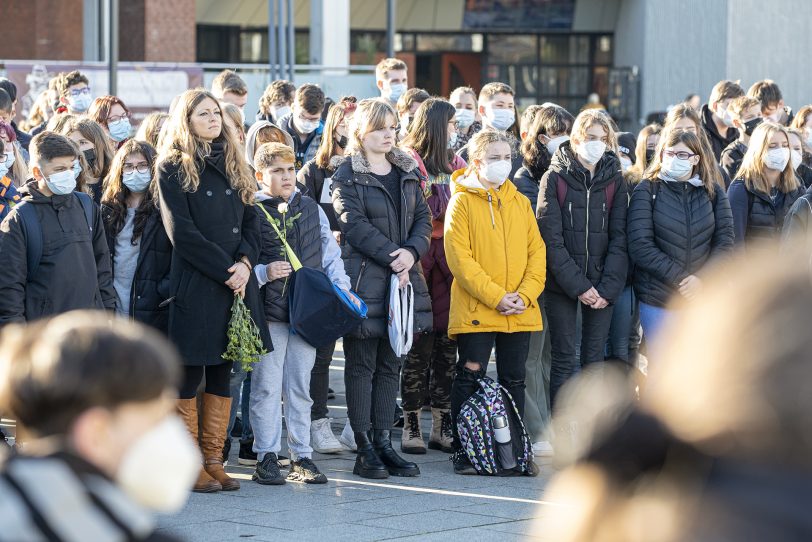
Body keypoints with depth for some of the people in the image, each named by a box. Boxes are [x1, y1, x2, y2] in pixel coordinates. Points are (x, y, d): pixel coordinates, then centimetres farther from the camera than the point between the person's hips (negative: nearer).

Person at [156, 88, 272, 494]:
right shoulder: (173, 168, -3)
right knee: (188, 377, -1)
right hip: (194, 285, -6)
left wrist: (245, 263, -7)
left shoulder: (234, 166, 15)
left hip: (236, 282, 6)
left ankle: (213, 461, 13)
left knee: (222, 376, 7)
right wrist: (225, 270, -14)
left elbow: (251, 222, 11)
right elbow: (182, 232, -11)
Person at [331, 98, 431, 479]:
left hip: (403, 277, 6)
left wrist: (411, 252, -10)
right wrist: (392, 256, -18)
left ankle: (383, 443, 14)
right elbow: (355, 224, -13)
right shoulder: (347, 174, -4)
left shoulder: (407, 171, 14)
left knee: (390, 365, 9)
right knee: (361, 366, -1)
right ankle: (364, 449, 1)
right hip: (363, 279, -6)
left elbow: (423, 218, 9)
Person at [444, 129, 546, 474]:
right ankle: (462, 452, 7)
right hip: (475, 310, -5)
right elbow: (459, 257, -11)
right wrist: (495, 296, -17)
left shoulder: (520, 203, 13)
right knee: (470, 378, -2)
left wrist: (525, 294, -8)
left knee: (514, 380, 9)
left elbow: (536, 252, 9)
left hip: (520, 313, 5)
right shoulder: (462, 202, -3)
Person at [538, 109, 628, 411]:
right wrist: (578, 285, -14)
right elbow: (551, 239, -7)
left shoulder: (615, 181, 6)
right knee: (563, 361, 1)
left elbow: (619, 238, 2)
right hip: (562, 284, -2)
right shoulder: (554, 179, -2)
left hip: (601, 287, 2)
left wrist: (608, 287, -10)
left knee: (595, 361, 4)